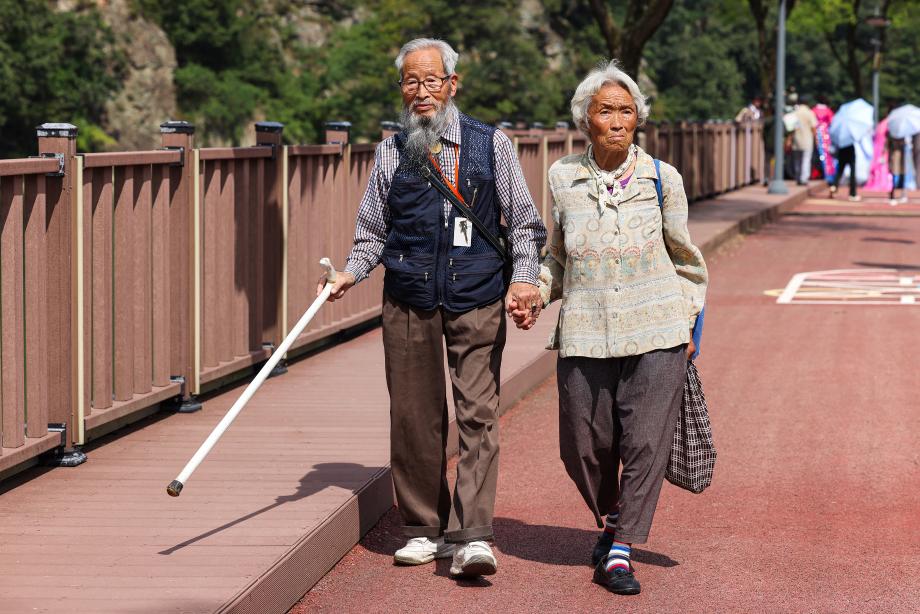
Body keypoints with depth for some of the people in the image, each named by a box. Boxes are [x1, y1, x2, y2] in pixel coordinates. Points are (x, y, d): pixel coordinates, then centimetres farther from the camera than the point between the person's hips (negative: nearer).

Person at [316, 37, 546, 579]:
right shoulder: (392, 154, 10)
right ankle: (425, 529, 15)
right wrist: (352, 272, -2)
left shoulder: (491, 145, 6)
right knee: (414, 417, 4)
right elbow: (373, 231, 16)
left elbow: (525, 223, 7)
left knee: (478, 415, -9)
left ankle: (472, 535, -12)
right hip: (408, 301, 2)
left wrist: (525, 276, -7)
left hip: (477, 299, -2)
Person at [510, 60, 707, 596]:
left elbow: (684, 259, 13)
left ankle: (621, 550, 2)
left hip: (656, 335, -2)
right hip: (585, 335, 2)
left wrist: (687, 324, 10)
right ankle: (610, 521, 33)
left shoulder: (662, 180, 3)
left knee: (646, 442, -8)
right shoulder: (564, 179, 7)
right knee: (583, 447, 4)